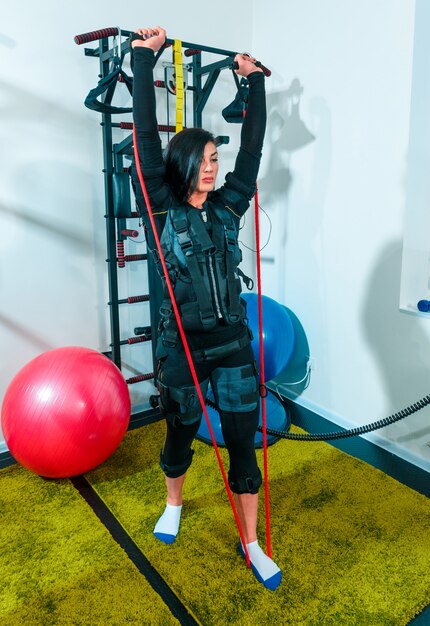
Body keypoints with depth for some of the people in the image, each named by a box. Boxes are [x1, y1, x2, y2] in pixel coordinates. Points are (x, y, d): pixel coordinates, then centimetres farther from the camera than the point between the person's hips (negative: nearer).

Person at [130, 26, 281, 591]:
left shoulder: (228, 206, 5)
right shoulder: (162, 211, -4)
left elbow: (253, 148, 10)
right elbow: (147, 143, -10)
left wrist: (255, 81, 17)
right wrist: (144, 61, -8)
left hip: (233, 344, 3)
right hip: (183, 348, -2)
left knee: (243, 444, 8)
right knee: (180, 435, 17)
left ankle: (251, 544, 27)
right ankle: (174, 503, 48)